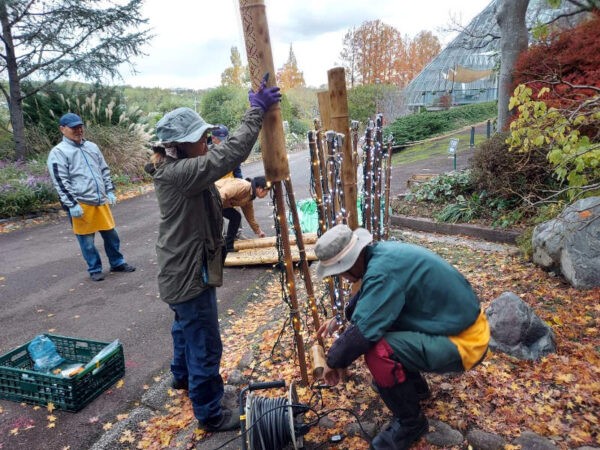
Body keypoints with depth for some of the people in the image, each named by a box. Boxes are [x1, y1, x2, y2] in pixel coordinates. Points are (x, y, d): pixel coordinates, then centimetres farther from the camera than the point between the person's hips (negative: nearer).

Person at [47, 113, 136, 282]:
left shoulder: (92, 147, 13)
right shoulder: (58, 152, -5)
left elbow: (104, 171, 19)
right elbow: (60, 182, -10)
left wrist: (110, 191, 11)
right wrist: (72, 204, -15)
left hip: (100, 201, 5)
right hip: (80, 204, -5)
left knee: (111, 234, 13)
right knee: (87, 240, 6)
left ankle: (117, 263, 28)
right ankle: (94, 269, 21)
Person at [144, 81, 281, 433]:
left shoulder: (179, 167, 4)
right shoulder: (176, 174, -28)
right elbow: (229, 155, -35)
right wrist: (256, 111, -28)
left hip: (185, 269, 11)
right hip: (189, 273, -11)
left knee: (186, 327, 31)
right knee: (205, 346, 3)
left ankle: (183, 375, 56)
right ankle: (210, 414, 22)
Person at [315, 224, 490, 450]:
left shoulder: (382, 270, -28)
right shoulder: (380, 252, 0)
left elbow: (362, 331, -28)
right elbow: (367, 297, 21)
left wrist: (334, 361, -11)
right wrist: (340, 317, 18)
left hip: (465, 341, -10)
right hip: (458, 319, 10)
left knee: (378, 352, -27)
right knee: (376, 314, 14)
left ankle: (410, 423, 1)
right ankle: (414, 384, 27)